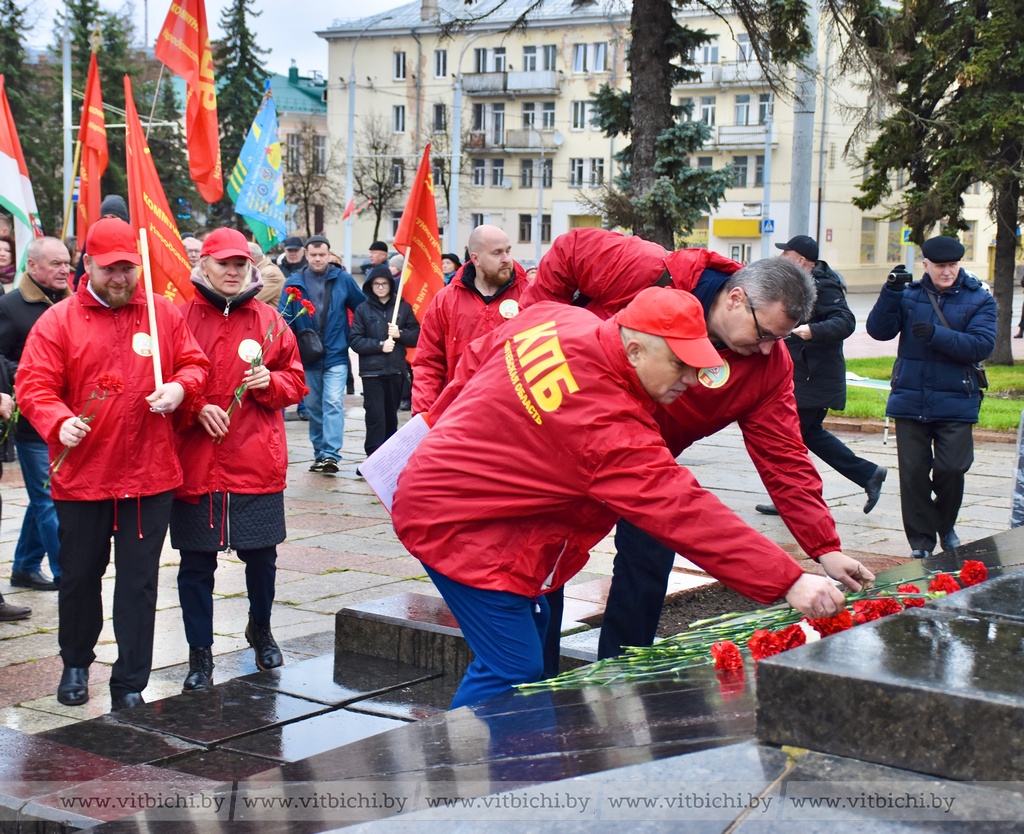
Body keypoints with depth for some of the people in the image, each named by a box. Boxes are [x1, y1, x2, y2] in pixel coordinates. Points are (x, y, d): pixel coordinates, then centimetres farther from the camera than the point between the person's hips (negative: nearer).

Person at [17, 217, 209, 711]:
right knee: (79, 575, 13)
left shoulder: (164, 314, 6)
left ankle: (130, 685, 14)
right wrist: (58, 423, -24)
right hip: (81, 475, -1)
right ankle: (76, 664, 36)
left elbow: (194, 364, 12)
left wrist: (180, 387, -11)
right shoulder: (57, 321, -1)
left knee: (139, 580, 5)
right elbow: (34, 386, -6)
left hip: (149, 476, 1)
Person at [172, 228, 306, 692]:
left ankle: (260, 628, 37)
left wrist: (270, 382, -8)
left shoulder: (269, 320, 7)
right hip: (196, 461, -2)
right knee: (196, 562, 3)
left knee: (262, 555, 10)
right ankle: (200, 653, 17)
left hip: (258, 462, 2)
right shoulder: (181, 317, 0)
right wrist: (196, 408, -14)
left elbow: (295, 383, 12)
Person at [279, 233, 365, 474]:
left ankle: (331, 454, -16)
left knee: (333, 403, -13)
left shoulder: (343, 279, 0)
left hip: (336, 355, -2)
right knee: (313, 406, 12)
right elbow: (284, 317, -4)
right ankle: (320, 453, 23)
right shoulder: (294, 282, 1)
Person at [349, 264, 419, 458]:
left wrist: (400, 334, -12)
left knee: (391, 416, 10)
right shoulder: (362, 309, 3)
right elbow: (356, 341, -2)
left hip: (396, 370, 2)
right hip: (372, 371, -2)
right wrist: (380, 345, -13)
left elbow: (416, 336, 6)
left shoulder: (403, 307, 7)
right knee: (375, 416, -9)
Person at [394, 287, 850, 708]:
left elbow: (476, 359, 10)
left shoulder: (553, 320, -6)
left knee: (531, 628, 18)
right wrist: (789, 582, -29)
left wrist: (444, 433, 26)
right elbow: (685, 515, -30)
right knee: (514, 671, -8)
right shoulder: (612, 429, -29)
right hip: (460, 527, -10)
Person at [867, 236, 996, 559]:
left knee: (952, 468, -3)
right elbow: (878, 330, -3)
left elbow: (982, 345, -12)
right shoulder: (909, 294, 5)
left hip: (956, 402, -1)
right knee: (913, 471, 3)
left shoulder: (978, 299, 1)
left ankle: (945, 526, 25)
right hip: (910, 399, 2)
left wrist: (937, 335, -23)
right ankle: (921, 539, 15)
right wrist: (891, 293, -17)